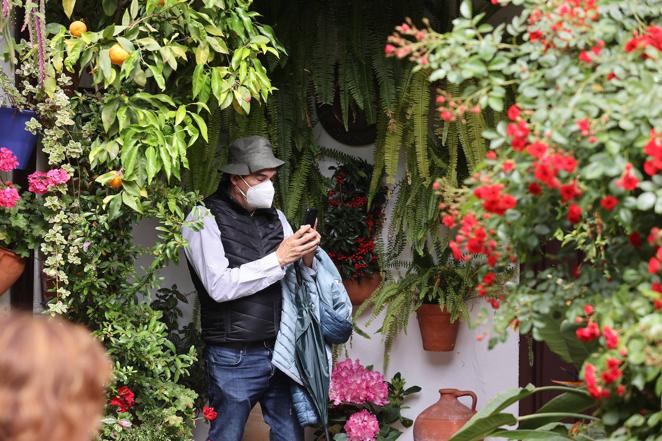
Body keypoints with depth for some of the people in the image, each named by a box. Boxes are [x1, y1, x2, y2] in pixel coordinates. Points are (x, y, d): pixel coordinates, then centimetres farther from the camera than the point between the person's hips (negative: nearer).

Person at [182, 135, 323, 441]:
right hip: (234, 358, -5)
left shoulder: (275, 218, 13)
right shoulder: (205, 219, -5)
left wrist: (307, 260, -7)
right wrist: (278, 258, -17)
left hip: (281, 351, 5)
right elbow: (219, 286, -17)